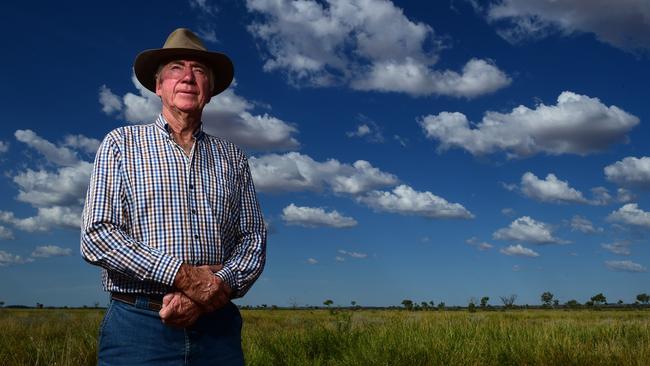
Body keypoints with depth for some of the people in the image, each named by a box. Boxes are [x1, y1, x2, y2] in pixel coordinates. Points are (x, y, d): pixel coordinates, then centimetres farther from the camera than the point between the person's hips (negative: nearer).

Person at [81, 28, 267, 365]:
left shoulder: (232, 158, 11)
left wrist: (220, 287, -13)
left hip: (217, 327, 2)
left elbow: (253, 240, 7)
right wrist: (183, 275, -15)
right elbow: (96, 235, -5)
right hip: (138, 324, -2)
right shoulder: (121, 143, 4)